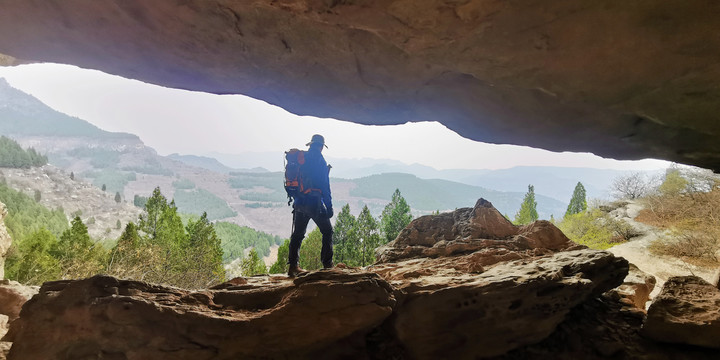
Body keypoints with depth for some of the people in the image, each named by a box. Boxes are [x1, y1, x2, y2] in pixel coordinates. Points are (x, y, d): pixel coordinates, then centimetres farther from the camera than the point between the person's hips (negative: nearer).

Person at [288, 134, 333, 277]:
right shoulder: (319, 160, -9)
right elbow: (324, 186, -10)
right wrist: (329, 206, -7)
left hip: (299, 202, 6)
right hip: (314, 202, -6)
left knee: (297, 234, 13)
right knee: (327, 231, 9)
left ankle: (292, 266, 11)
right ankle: (327, 264, 6)